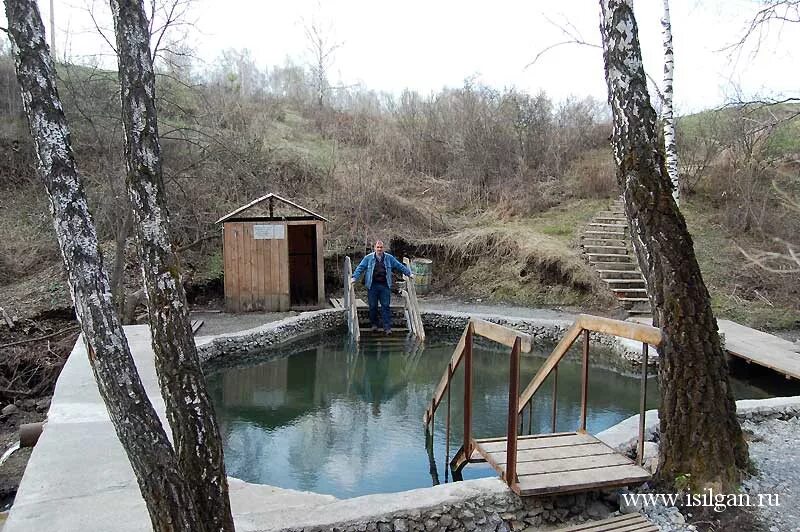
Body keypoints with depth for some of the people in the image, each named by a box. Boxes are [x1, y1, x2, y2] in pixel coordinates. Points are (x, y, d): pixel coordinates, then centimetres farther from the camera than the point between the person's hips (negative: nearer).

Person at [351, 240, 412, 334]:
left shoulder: (389, 258, 8)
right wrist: (354, 277, -12)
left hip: (385, 285, 0)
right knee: (373, 306, 5)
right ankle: (374, 324, 22)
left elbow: (400, 266, 14)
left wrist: (409, 273, 15)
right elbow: (360, 268, 1)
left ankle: (387, 327, 0)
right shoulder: (368, 258, 4)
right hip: (372, 286, 0)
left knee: (386, 306, -2)